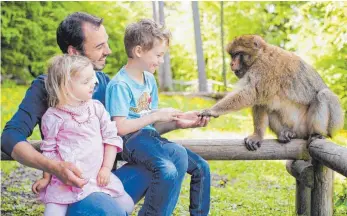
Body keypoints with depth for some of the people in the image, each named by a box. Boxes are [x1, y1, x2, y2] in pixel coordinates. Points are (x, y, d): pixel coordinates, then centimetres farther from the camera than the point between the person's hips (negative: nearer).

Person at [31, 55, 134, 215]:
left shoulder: (97, 108, 3)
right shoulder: (53, 117, -4)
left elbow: (111, 138, 5)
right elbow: (49, 150, 5)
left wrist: (106, 168, -2)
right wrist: (46, 178, 8)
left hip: (97, 177, 3)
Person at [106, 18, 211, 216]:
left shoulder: (150, 79, 13)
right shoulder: (120, 85, -13)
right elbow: (120, 127, -19)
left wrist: (178, 118, 1)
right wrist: (156, 116, -16)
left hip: (149, 136, 8)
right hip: (130, 140, -8)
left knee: (201, 167, 0)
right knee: (179, 154, -31)